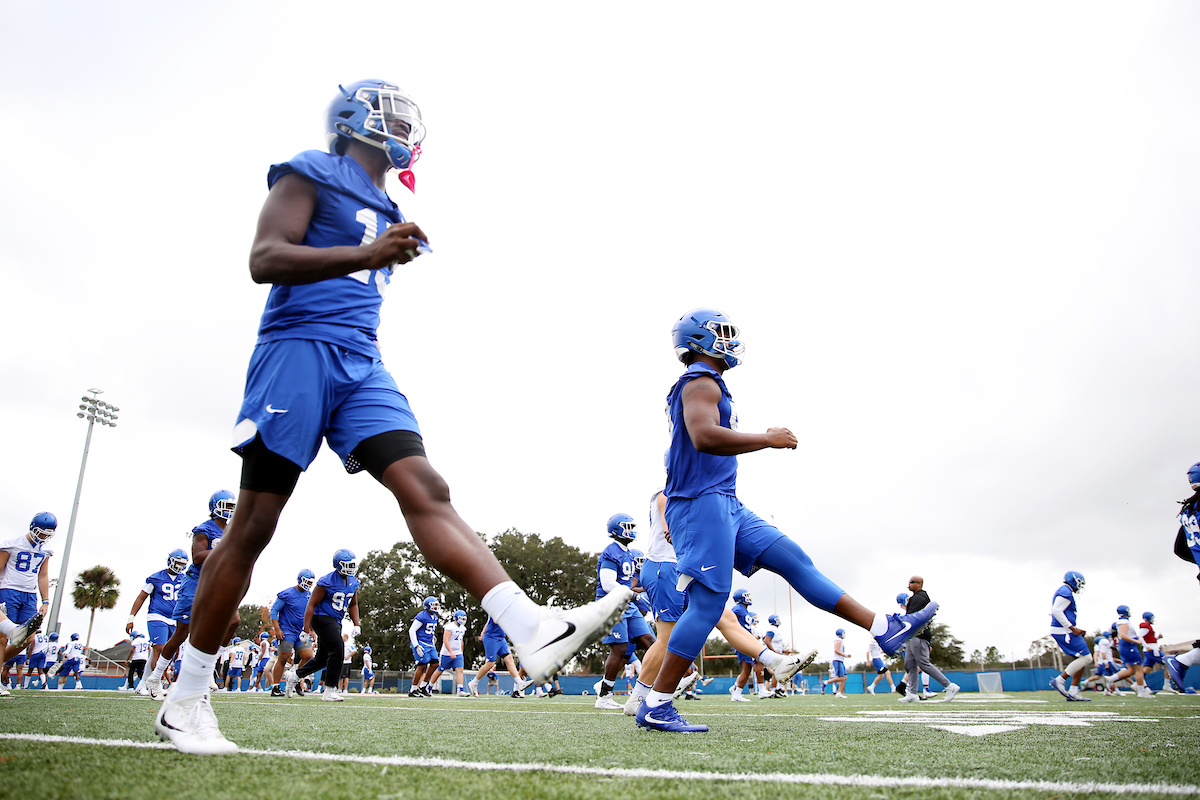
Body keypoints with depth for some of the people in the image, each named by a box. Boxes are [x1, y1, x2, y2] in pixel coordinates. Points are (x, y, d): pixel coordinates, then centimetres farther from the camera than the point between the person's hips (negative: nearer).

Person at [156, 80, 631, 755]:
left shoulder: (389, 213, 24)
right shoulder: (311, 174, 3)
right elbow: (265, 260, -12)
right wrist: (368, 255, -23)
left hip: (361, 365, 6)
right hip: (299, 349, -6)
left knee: (426, 491, -13)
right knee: (254, 527, -3)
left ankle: (536, 630, -28)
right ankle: (186, 700, 11)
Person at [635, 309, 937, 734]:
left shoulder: (702, 386, 23)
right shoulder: (701, 382, -10)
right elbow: (704, 437, -27)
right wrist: (768, 439, -19)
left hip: (727, 507, 11)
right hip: (702, 503, -11)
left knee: (793, 559, 6)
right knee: (708, 602, -12)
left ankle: (885, 628, 8)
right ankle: (655, 706, -6)